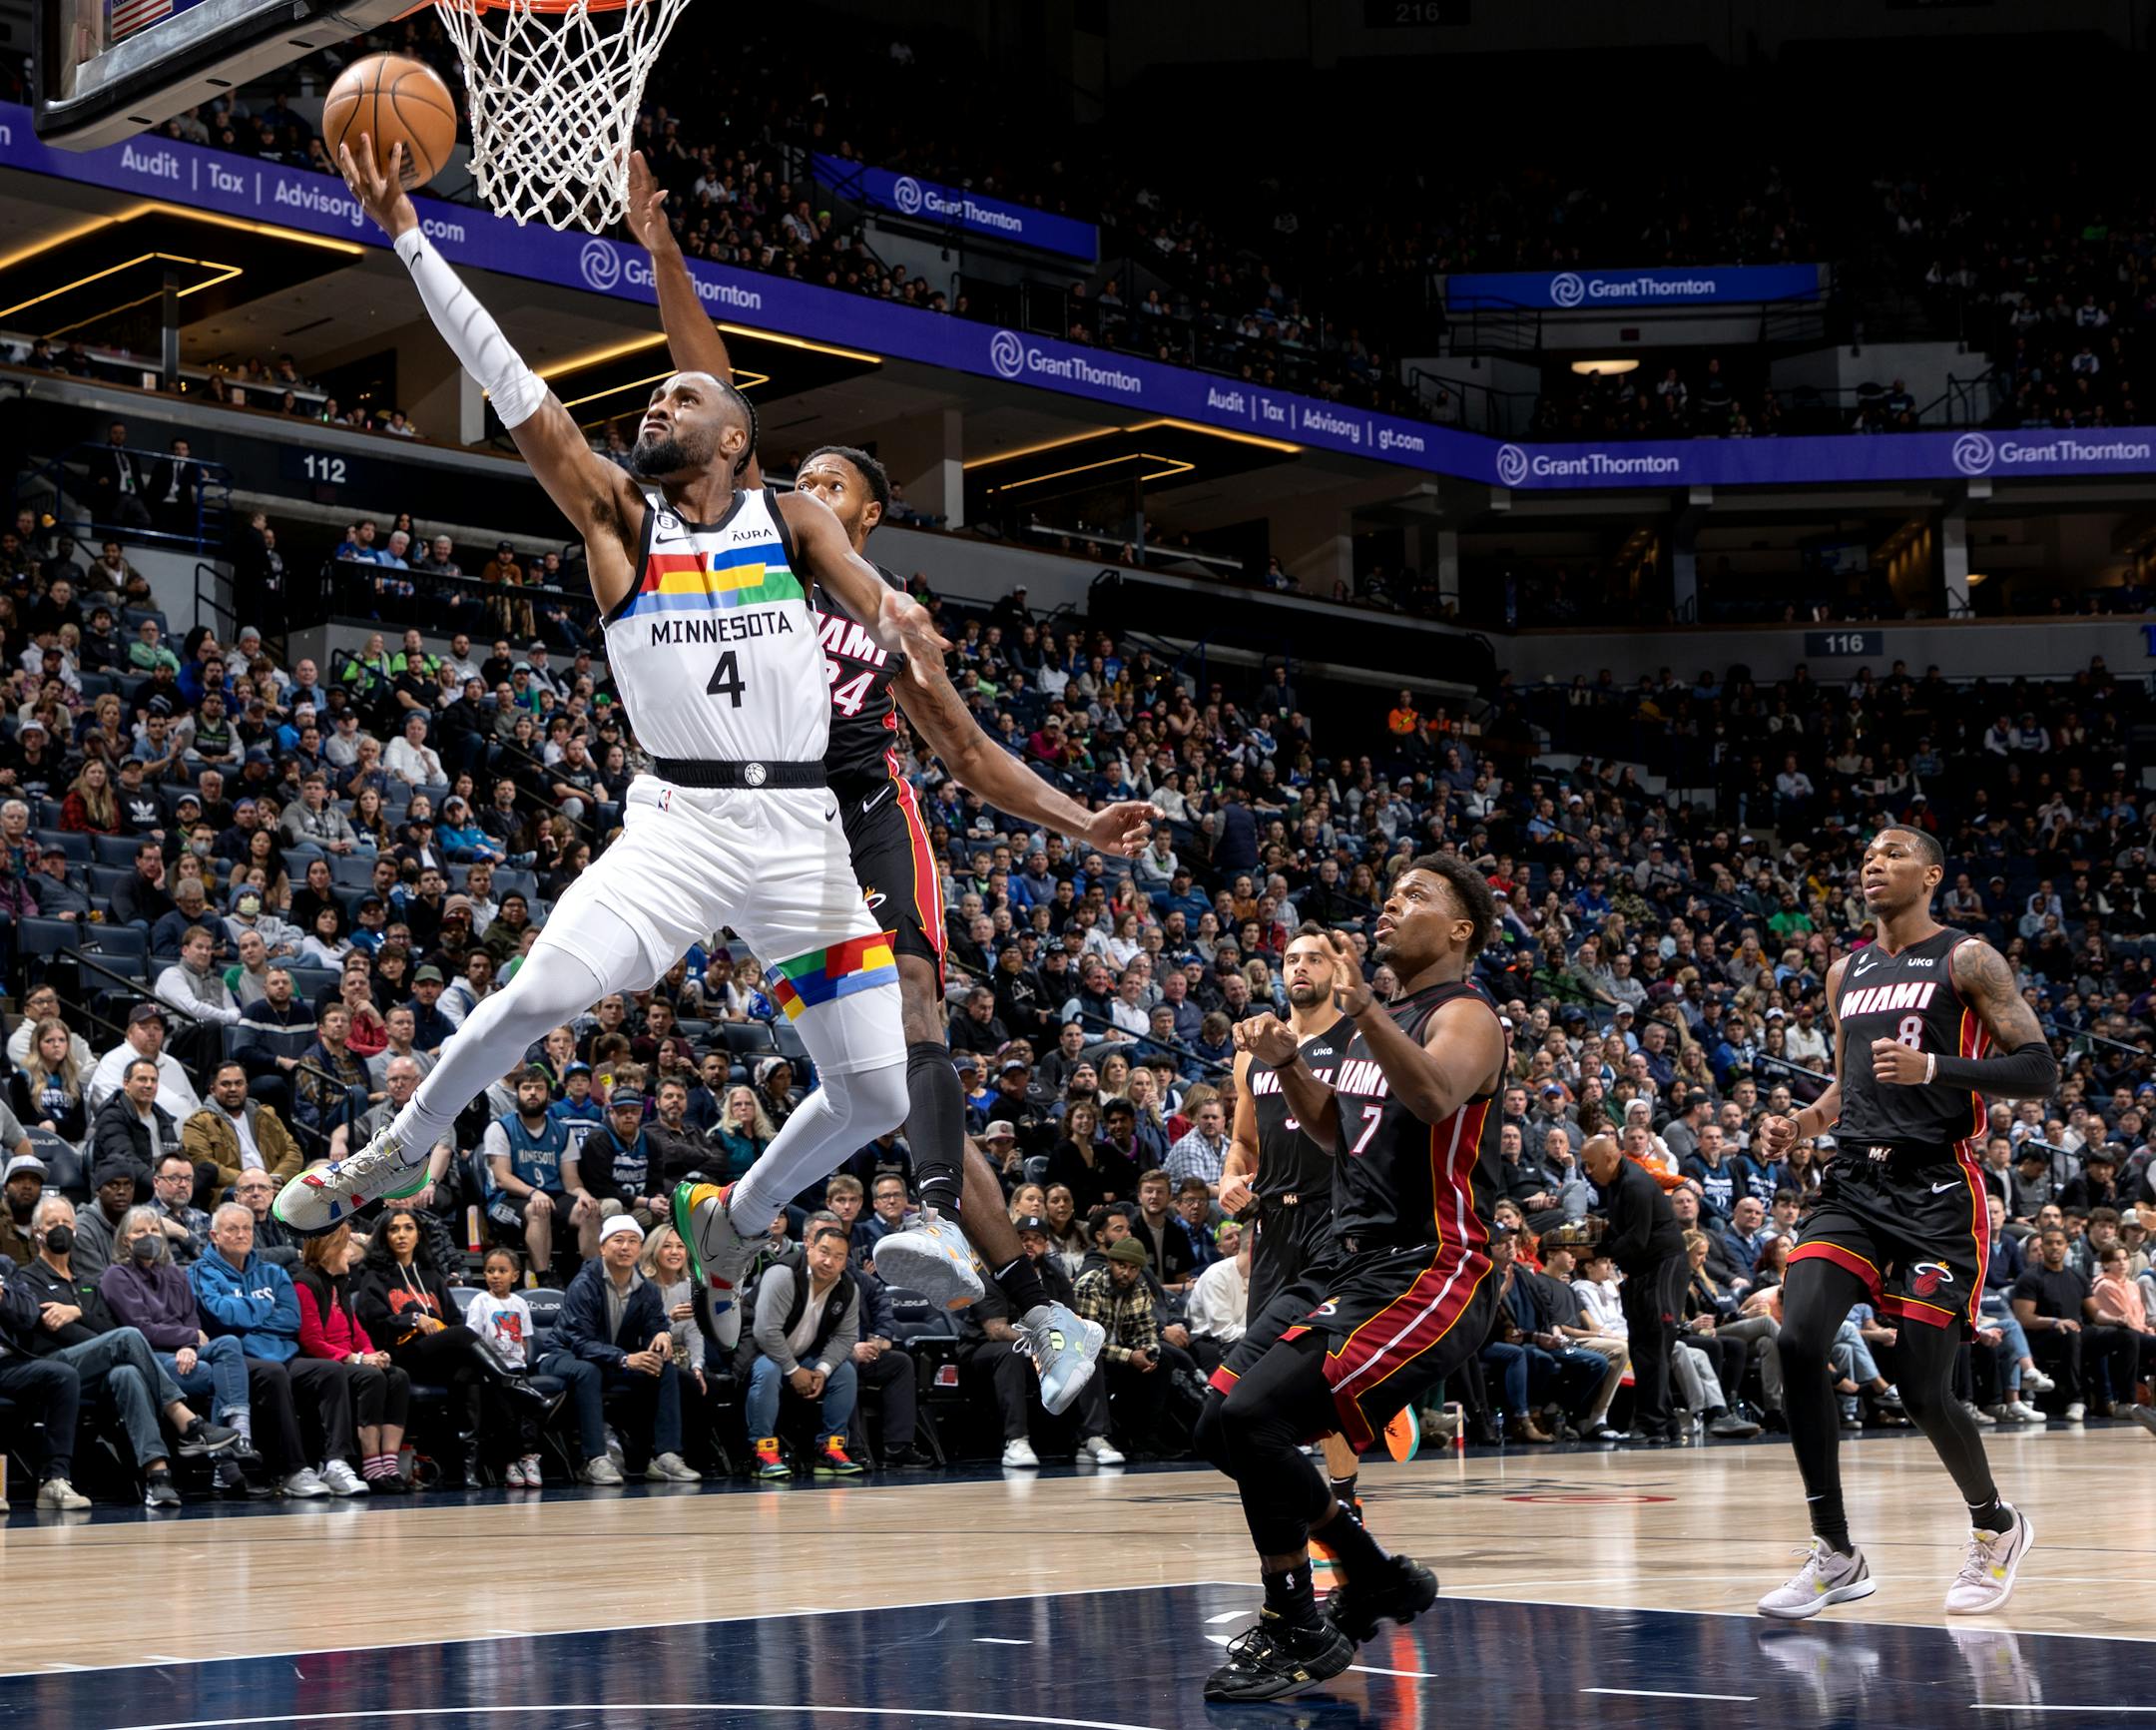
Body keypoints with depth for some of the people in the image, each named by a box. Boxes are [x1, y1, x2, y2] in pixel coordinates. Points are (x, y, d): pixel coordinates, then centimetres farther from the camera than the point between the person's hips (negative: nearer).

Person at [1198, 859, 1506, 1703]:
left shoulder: (1466, 1015, -10)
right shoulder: (1387, 1019, 16)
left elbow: (1435, 1097, -32)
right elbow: (1336, 1130, 26)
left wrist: (1360, 1009, -45)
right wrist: (1286, 1062, 9)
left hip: (1427, 1275, -10)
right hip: (1350, 1262, 10)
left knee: (1252, 1418, -21)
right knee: (1222, 1424, 8)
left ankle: (1297, 1632, -5)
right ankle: (1376, 1578, 22)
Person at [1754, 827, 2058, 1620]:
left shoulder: (1967, 960, -3)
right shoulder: (1846, 974, 17)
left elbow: (2039, 1070, -9)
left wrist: (1932, 1068, -21)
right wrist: (1801, 1123, 8)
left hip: (1936, 1191, -5)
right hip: (1854, 1183, 5)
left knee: (1922, 1388, -5)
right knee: (1798, 1340, -17)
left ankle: (1996, 1527, 25)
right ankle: (1835, 1556, -8)